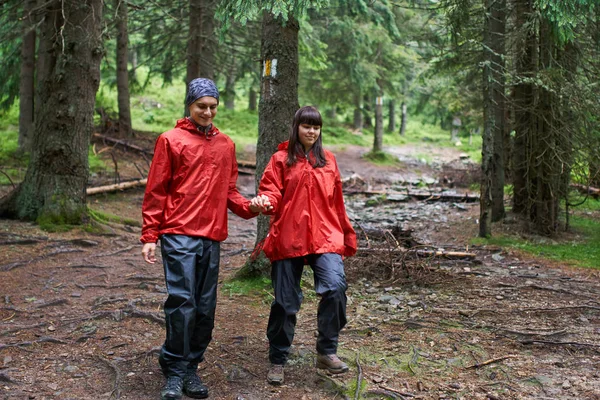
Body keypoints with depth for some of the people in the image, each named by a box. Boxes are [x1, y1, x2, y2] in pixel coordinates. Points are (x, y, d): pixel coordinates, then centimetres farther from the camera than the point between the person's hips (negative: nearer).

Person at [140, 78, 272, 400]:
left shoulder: (225, 145, 15)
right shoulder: (171, 140, 2)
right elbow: (155, 192, 0)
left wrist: (249, 206, -1)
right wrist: (149, 236, -5)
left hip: (211, 237, 5)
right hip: (178, 235, -5)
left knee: (205, 307, 7)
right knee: (182, 302, -10)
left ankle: (191, 368, 21)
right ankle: (174, 372, 3)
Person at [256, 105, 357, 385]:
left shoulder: (328, 160, 14)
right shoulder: (281, 159, 6)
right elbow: (271, 190, -1)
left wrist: (347, 235, 21)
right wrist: (267, 201, -25)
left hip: (324, 236, 2)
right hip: (288, 238, -1)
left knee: (335, 286, -21)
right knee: (285, 302, 4)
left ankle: (327, 352, -6)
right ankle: (277, 361, 20)